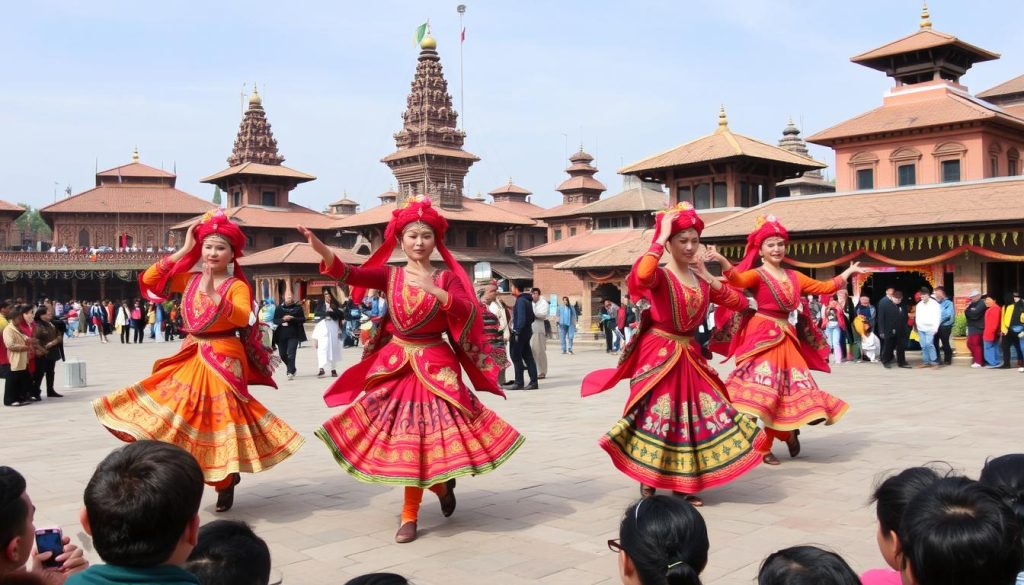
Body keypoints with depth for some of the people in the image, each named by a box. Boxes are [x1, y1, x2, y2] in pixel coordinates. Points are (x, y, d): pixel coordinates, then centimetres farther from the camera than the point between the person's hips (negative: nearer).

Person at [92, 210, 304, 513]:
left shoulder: (238, 286, -10)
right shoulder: (189, 279, 7)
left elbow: (242, 318, -27)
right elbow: (149, 280, 0)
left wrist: (212, 294, -32)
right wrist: (183, 251, -2)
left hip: (223, 361, -6)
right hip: (190, 359, 6)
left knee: (218, 418, -2)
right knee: (181, 415, 6)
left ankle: (226, 479, 18)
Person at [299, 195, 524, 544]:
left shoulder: (447, 278, -1)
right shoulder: (389, 276, 1)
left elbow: (469, 313, -17)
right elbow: (348, 274, -16)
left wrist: (433, 291, -30)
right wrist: (321, 249, -34)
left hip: (434, 366, -2)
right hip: (393, 365, 2)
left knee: (417, 436, -1)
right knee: (400, 436, 5)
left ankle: (410, 515, 17)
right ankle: (441, 484, 32)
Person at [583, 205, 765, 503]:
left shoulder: (702, 281, 8)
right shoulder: (659, 277, -11)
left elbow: (740, 303, 11)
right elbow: (640, 277, -37)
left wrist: (709, 278, 2)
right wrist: (660, 237, -27)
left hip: (690, 357, 7)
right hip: (658, 356, -7)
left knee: (693, 414, 8)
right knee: (657, 416, -3)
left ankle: (683, 484, 20)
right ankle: (648, 485, 10)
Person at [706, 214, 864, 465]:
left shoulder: (794, 276, 15)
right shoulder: (757, 274, -5)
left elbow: (824, 287, 22)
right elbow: (738, 280, -26)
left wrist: (849, 272, 28)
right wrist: (722, 261, -45)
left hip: (786, 338, 6)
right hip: (762, 336, -6)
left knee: (786, 387, 9)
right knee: (763, 389, -11)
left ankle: (788, 431, 29)